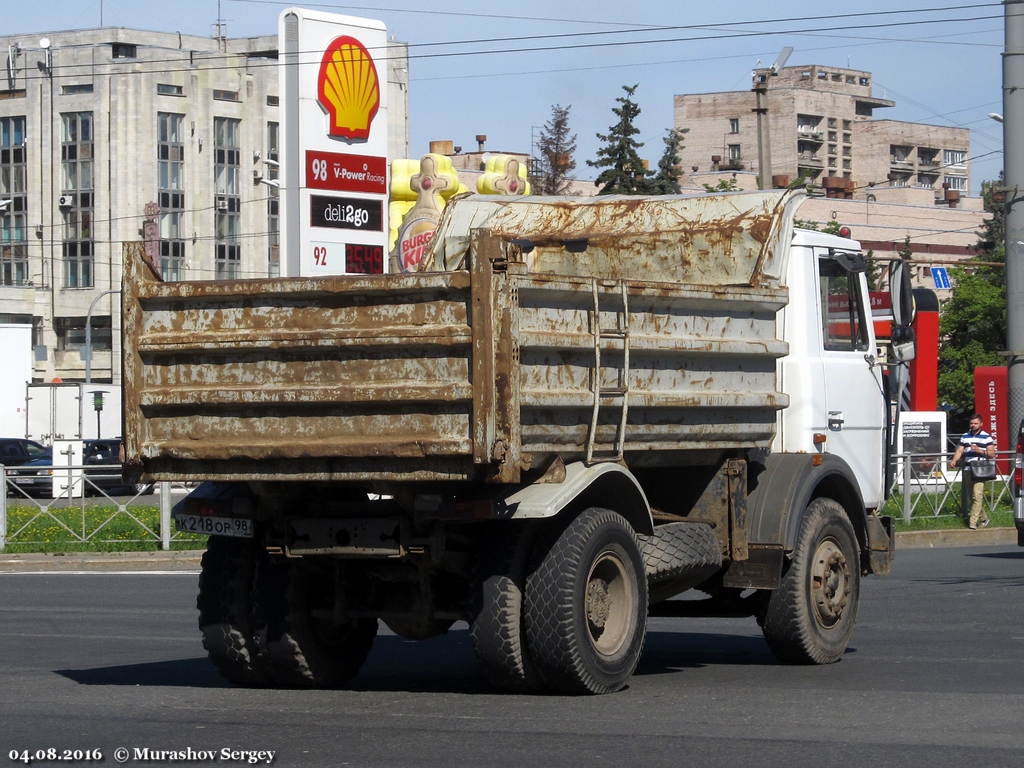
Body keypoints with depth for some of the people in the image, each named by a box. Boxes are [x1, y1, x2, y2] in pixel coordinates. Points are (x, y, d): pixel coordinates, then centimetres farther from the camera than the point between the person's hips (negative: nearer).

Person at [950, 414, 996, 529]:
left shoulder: (986, 437, 3)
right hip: (968, 470, 6)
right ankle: (983, 518, 28)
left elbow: (992, 454, 0)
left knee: (977, 496, -15)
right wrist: (954, 460, -7)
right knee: (971, 497, 11)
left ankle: (973, 523, -19)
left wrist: (980, 450, -15)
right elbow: (960, 450, 12)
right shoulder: (965, 436, 17)